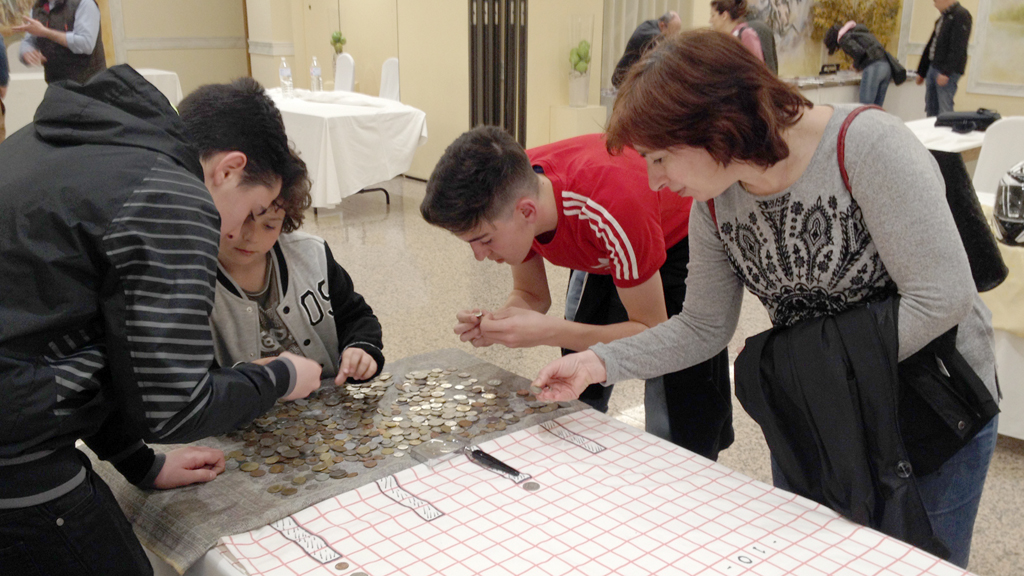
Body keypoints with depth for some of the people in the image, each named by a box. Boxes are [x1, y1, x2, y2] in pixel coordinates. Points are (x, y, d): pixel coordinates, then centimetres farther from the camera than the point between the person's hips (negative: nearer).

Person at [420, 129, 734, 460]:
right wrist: (493, 323, -29)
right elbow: (532, 295, -6)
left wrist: (548, 332, -42)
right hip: (602, 257, 6)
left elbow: (652, 332, -31)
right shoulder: (504, 199, -22)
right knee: (578, 399, 5)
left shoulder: (613, 208, -42)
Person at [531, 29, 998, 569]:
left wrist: (824, 368, -22)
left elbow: (944, 297, -28)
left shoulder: (867, 145, -27)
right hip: (813, 416, 5)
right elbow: (703, 328, 0)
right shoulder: (712, 205, -9)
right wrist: (599, 362, -12)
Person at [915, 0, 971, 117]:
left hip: (947, 71, -9)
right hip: (933, 68, 9)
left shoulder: (961, 15, -9)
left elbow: (957, 48, -18)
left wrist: (946, 72, -23)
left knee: (944, 111, -11)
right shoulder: (943, 17, 18)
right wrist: (921, 71, 22)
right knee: (930, 110, 9)